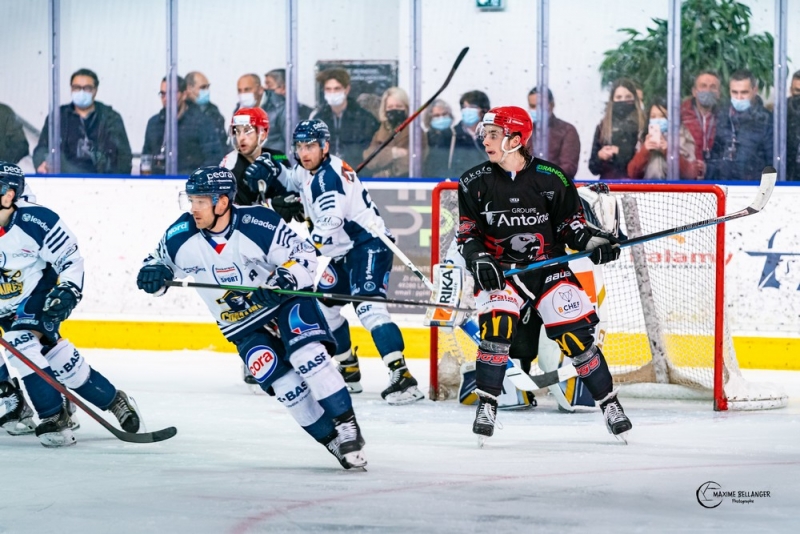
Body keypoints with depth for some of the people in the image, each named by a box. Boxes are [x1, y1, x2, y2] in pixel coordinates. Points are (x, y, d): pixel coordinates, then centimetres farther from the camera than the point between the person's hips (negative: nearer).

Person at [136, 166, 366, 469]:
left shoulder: (259, 224, -24)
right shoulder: (181, 237, -13)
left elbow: (304, 255, -15)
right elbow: (160, 261, 5)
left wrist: (284, 280, -33)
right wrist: (152, 275, -18)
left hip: (286, 302, -3)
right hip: (243, 327, 3)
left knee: (307, 356, -26)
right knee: (284, 384, -14)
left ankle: (347, 426, -18)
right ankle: (333, 441, -4)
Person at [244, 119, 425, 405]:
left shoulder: (329, 175, -20)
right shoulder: (311, 171, 9)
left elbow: (328, 226, -29)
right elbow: (294, 182, 33)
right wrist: (272, 170, 12)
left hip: (368, 245, -11)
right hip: (345, 252, 11)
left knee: (368, 307, -25)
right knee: (323, 305, 15)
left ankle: (402, 377, -35)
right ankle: (349, 370, 26)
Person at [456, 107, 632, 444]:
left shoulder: (551, 179, -6)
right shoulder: (474, 183, -2)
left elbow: (570, 222, 2)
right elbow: (467, 232, 2)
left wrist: (592, 242, -15)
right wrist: (479, 259, -15)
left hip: (549, 267, 0)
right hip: (500, 272, 0)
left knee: (576, 335, -7)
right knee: (497, 324, -24)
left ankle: (609, 403, 9)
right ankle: (486, 404, -11)